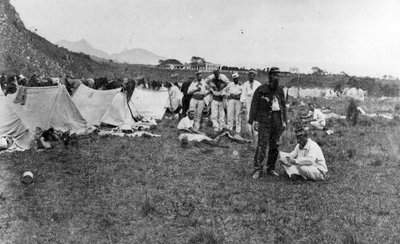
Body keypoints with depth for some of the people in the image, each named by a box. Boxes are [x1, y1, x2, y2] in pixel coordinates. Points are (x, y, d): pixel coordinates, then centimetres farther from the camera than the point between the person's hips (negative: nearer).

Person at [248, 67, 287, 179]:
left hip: (277, 120, 5)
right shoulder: (261, 89, -2)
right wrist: (254, 119, -10)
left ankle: (271, 168, 18)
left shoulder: (280, 90, 13)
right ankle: (257, 169, -9)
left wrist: (284, 121, 12)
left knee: (274, 145, 7)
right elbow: (254, 104, -3)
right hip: (264, 119, -5)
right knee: (262, 144, -12)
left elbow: (283, 106, 17)